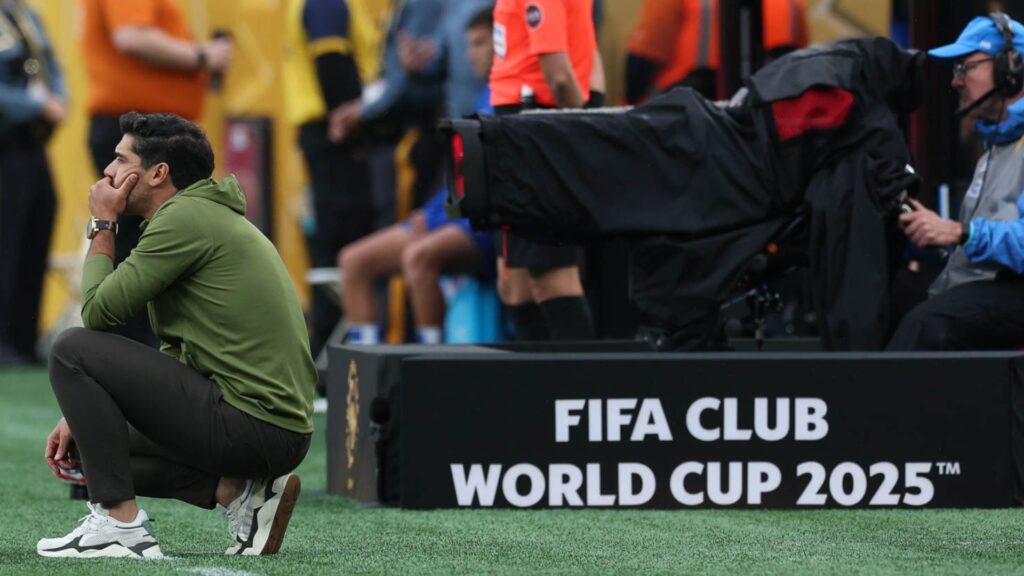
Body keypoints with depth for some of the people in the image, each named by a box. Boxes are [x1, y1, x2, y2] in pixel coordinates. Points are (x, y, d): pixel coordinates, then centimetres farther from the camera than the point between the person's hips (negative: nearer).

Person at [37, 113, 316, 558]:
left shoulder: (186, 217, -11)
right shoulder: (205, 217, 21)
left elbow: (99, 312, -10)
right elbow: (174, 359, 24)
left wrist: (103, 225, 5)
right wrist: (84, 416, 17)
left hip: (250, 424, -10)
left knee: (72, 351, -7)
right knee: (99, 448, 24)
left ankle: (120, 524, -8)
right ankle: (238, 490, 7)